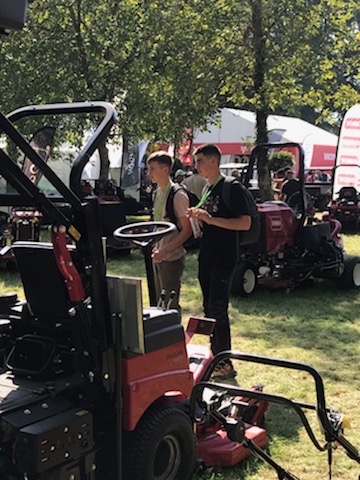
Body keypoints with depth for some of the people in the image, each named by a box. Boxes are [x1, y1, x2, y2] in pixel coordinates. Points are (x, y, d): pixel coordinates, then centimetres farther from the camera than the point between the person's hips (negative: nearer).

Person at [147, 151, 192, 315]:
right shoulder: (158, 192, 9)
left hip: (171, 258, -8)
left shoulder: (178, 195, -16)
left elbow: (187, 230, -18)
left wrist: (165, 250, -24)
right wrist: (156, 248, 13)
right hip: (158, 256, 8)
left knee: (170, 304, -2)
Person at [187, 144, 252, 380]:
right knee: (209, 308, 13)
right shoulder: (207, 189, 14)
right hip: (207, 256, 9)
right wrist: (198, 216, 2)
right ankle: (215, 355, 24)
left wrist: (211, 219, -24)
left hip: (224, 258, -8)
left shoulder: (232, 187, -12)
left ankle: (226, 364, -2)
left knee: (218, 309, -9)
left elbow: (245, 223, -19)